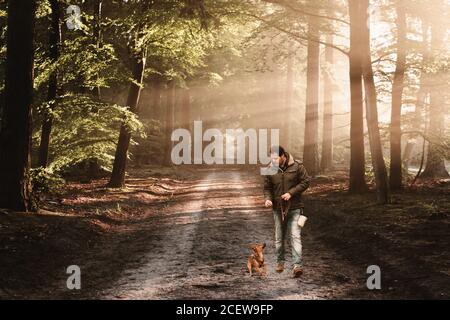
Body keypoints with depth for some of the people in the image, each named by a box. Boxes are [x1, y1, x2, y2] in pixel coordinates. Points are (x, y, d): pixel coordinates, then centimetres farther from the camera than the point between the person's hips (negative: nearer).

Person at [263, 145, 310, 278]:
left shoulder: (297, 166, -9)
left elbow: (305, 182, -5)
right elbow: (267, 187, 7)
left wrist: (291, 193, -16)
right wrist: (267, 199, -13)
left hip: (294, 208, -3)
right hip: (278, 208, 3)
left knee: (295, 236, -11)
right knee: (279, 238, 13)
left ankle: (298, 265, -15)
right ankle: (280, 261, 30)